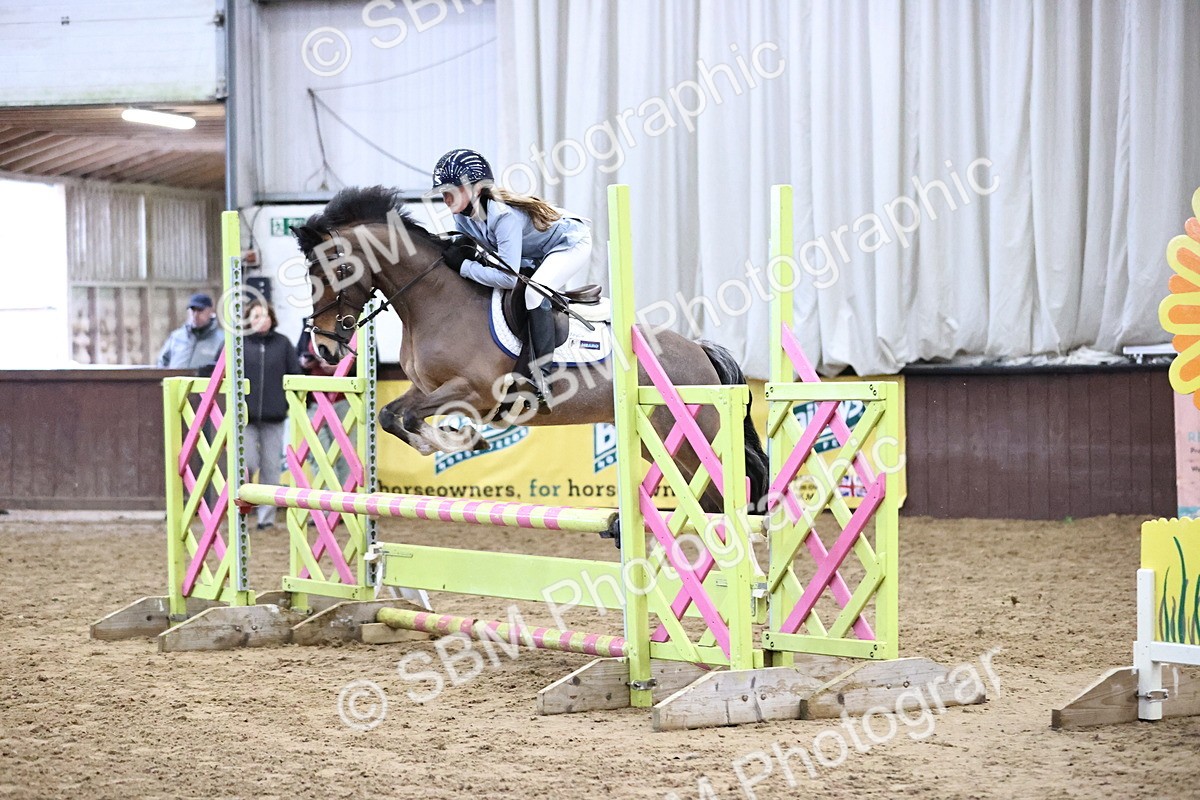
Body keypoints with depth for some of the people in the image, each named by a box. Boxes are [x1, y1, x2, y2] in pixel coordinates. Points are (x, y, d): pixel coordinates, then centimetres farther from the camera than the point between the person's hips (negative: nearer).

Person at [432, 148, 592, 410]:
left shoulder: (504, 215, -37)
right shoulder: (463, 217, -12)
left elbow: (508, 277, -41)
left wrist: (464, 266, -35)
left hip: (571, 244, -10)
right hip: (536, 256, 10)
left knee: (534, 292, -30)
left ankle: (540, 379, -28)